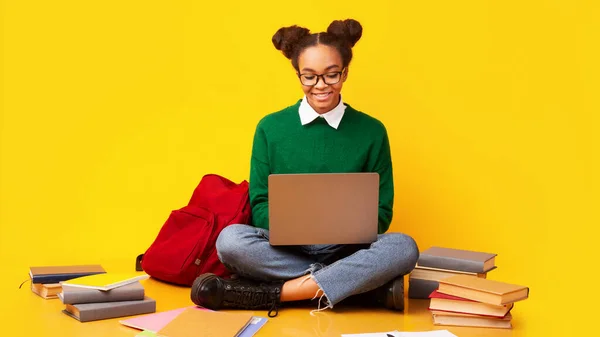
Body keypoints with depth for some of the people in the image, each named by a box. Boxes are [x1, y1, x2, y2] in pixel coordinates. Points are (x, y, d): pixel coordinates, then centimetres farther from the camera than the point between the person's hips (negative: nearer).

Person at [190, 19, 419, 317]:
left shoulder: (371, 131, 3)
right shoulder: (270, 128, 3)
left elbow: (381, 212, 4)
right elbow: (259, 206, 3)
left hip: (347, 251, 1)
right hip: (284, 247, 0)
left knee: (403, 247, -30)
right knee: (230, 240, -31)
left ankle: (270, 294, -27)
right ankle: (369, 285, -27)